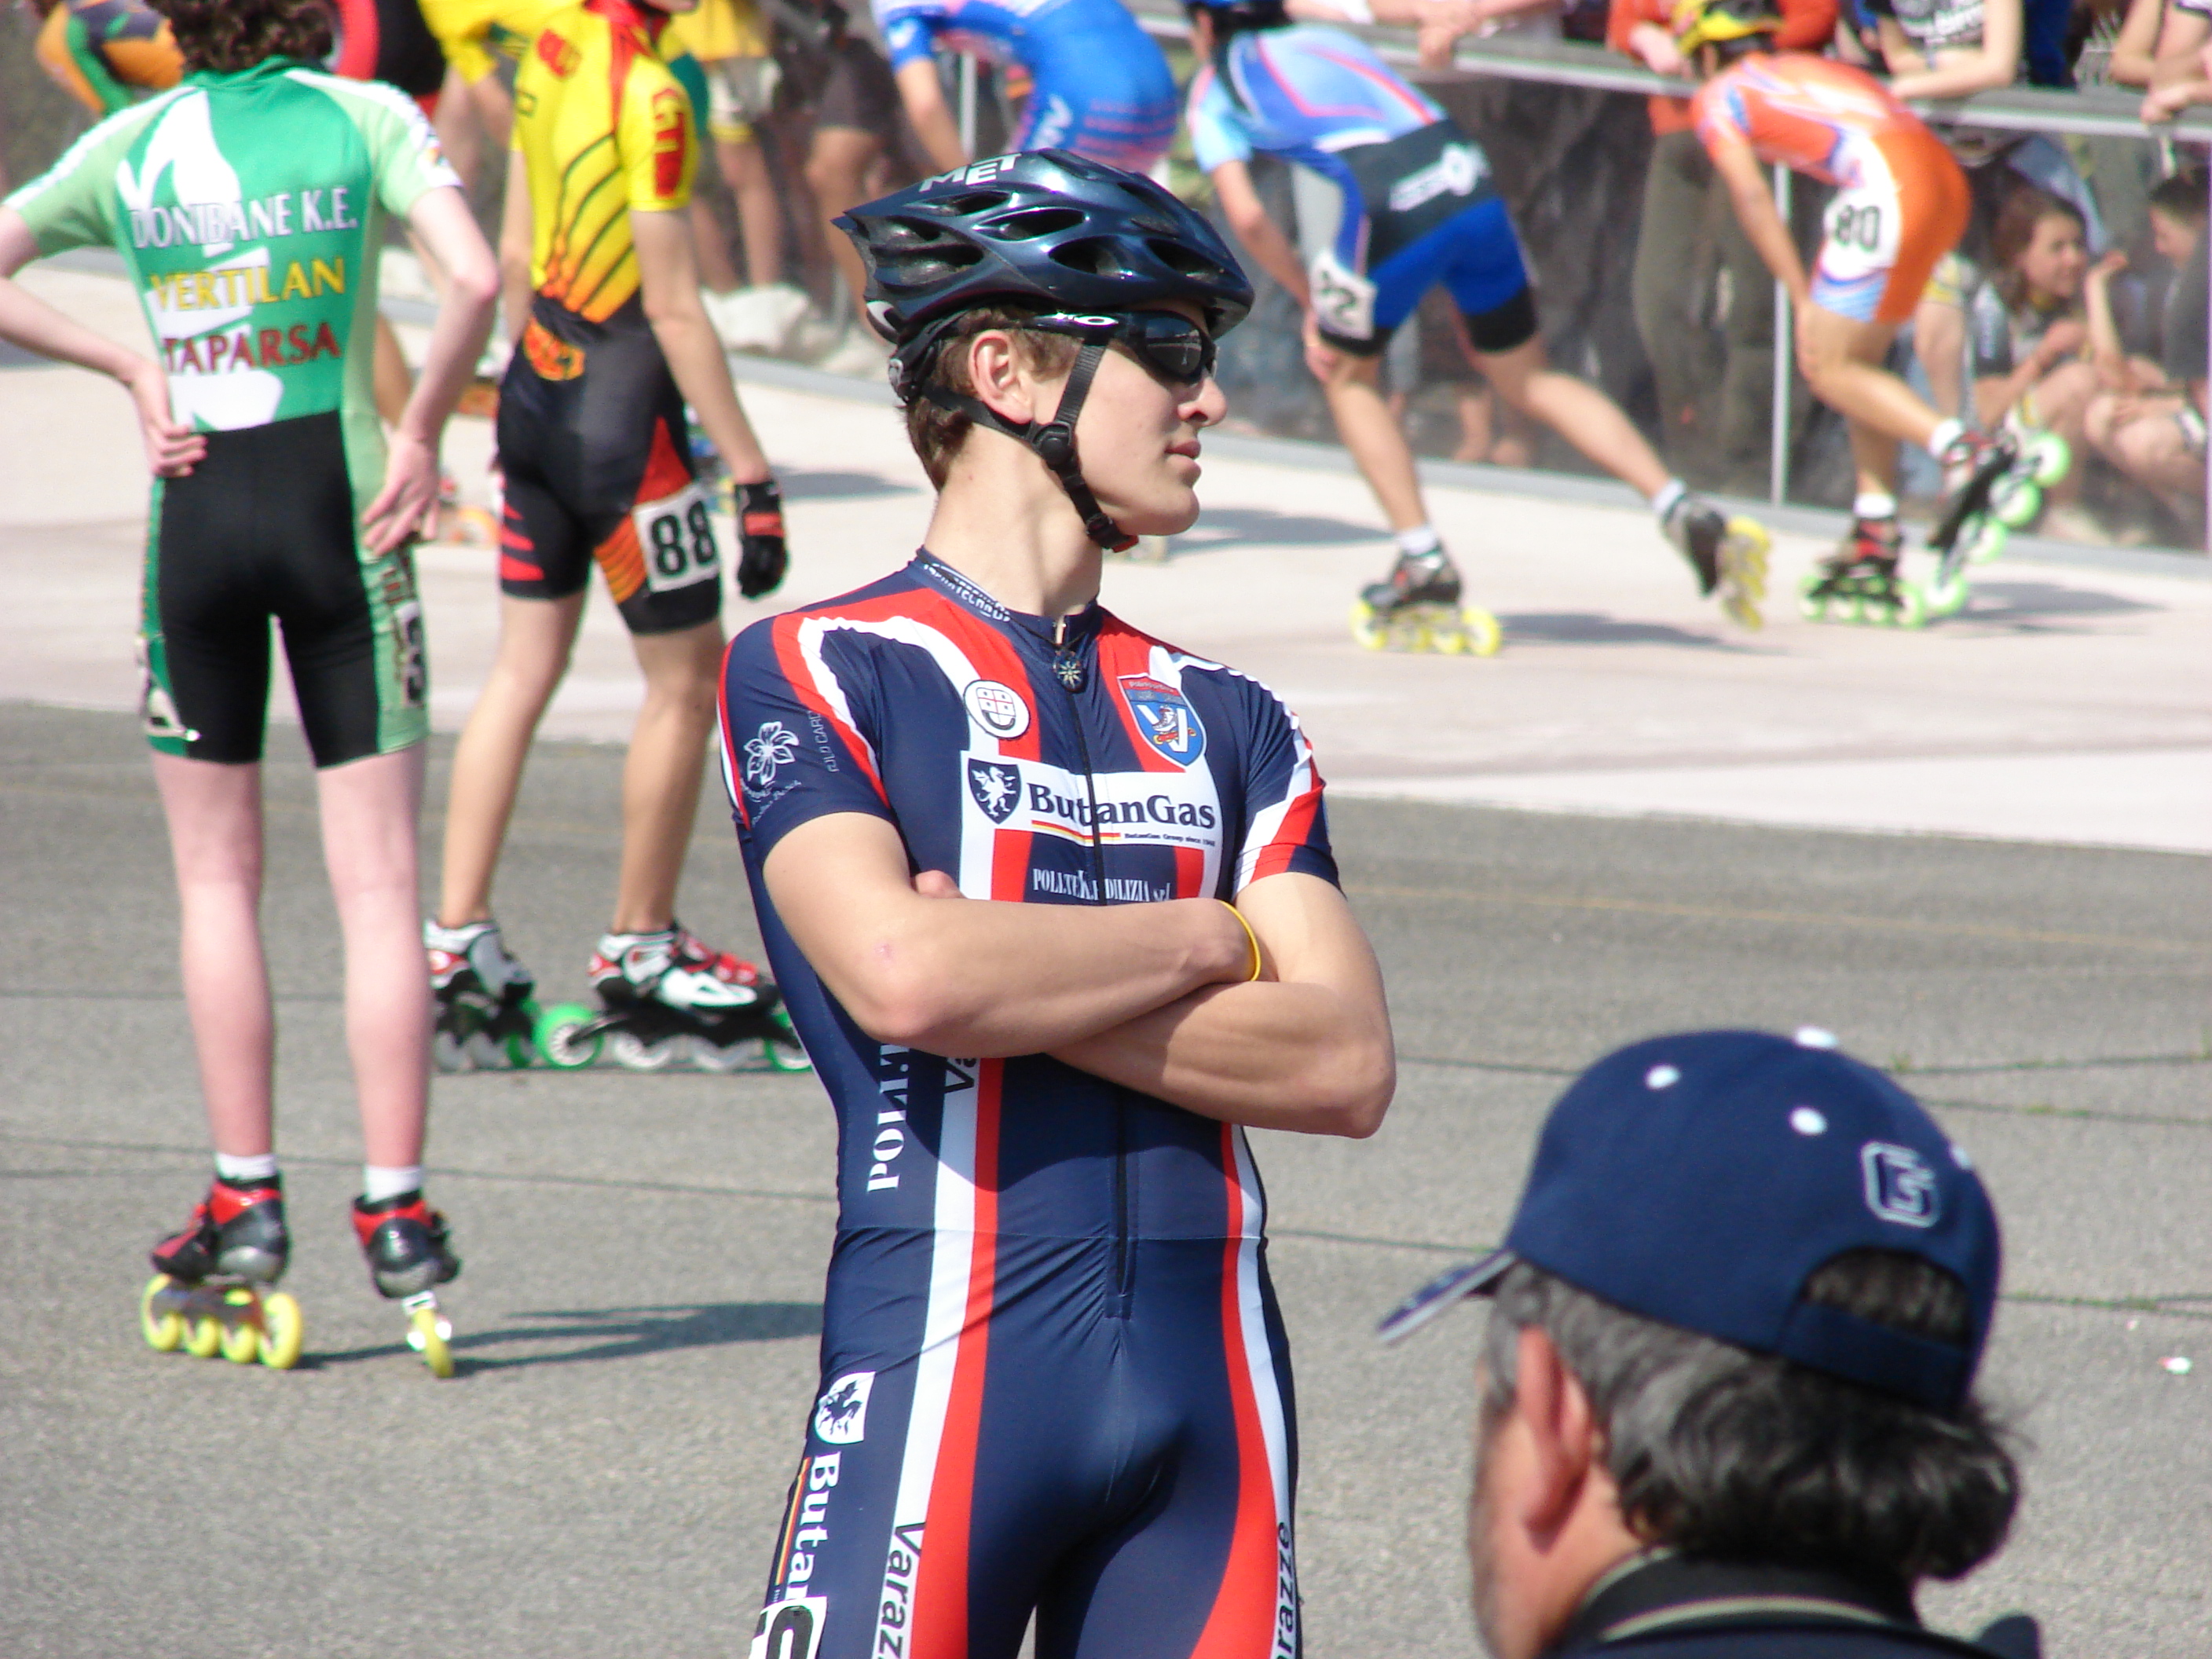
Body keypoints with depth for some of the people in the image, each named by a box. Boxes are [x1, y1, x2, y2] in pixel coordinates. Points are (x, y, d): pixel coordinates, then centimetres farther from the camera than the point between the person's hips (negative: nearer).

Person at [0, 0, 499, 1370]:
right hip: (340, 511, -1)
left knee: (218, 878, 13)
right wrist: (422, 434, -4)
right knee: (377, 882, 2)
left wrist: (130, 369, 5)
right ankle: (396, 1212, -2)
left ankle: (247, 1200, 12)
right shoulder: (367, 118, -2)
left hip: (196, 516, 2)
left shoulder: (132, 144, 5)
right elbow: (476, 279, -15)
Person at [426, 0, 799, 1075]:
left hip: (538, 387, 8)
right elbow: (672, 308, -19)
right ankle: (641, 952, 15)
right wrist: (751, 475, -15)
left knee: (525, 665, 12)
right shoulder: (648, 96, -20)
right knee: (687, 673, 6)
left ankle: (455, 944, 10)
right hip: (623, 410, -8)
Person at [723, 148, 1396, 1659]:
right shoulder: (819, 672, 1)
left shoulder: (1229, 723, 16)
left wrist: (1014, 987, -8)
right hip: (949, 1354, -5)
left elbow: (1346, 1064, 3)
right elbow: (903, 975, -17)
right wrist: (1205, 938, -2)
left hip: (1214, 1365, 5)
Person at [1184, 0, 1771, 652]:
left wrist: (1311, 301, 17)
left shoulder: (1214, 87, 17)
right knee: (1528, 377, 16)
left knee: (1347, 373, 19)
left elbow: (1247, 218, 7)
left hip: (1391, 203, -5)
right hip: (1468, 177, 5)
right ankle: (1688, 516, 3)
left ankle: (1426, 568, 11)